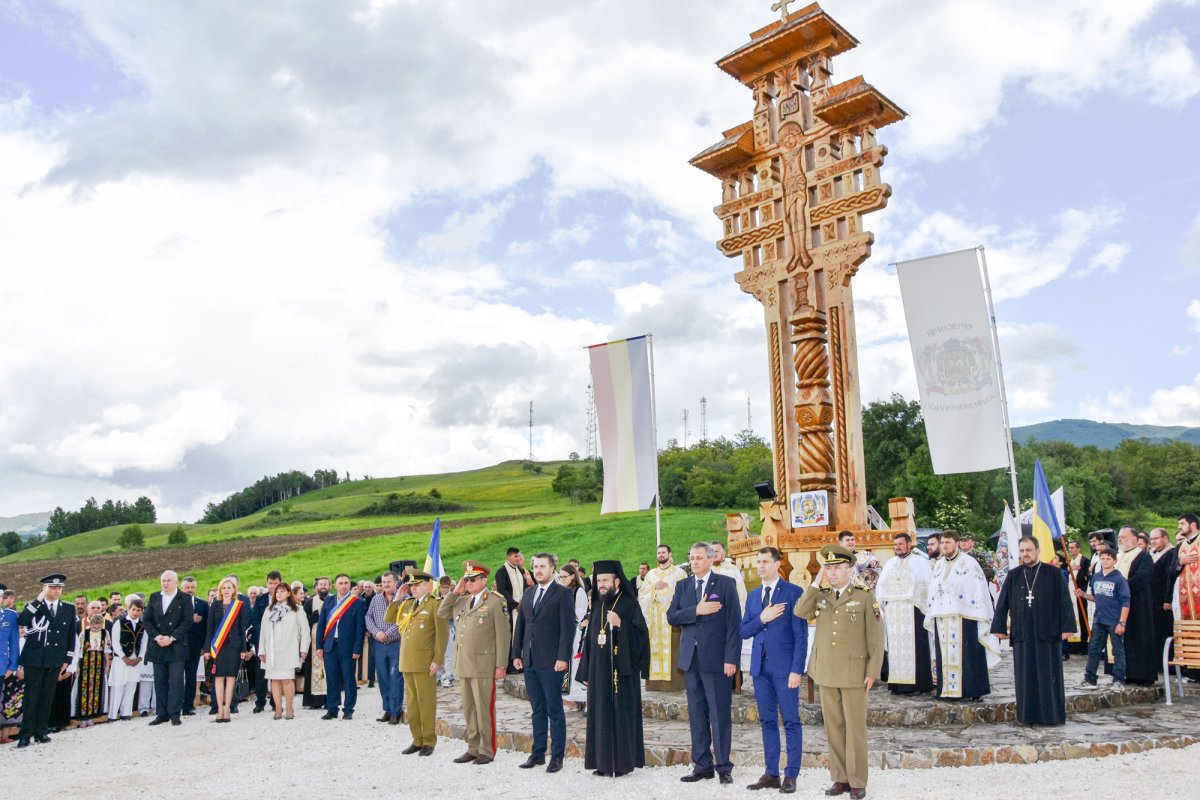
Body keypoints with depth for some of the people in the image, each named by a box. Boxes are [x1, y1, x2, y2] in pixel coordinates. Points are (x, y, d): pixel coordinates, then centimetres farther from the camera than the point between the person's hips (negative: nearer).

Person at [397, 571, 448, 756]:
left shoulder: (435, 605, -6)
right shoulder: (407, 605, 16)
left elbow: (442, 634, -10)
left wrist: (437, 660, -15)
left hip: (425, 663, -7)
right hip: (407, 662, 7)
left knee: (426, 701, -1)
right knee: (412, 701, 11)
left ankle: (429, 742, 8)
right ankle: (417, 740, 19)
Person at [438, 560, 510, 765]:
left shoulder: (496, 602, -6)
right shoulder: (461, 601, 14)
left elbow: (503, 635, -8)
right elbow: (442, 613, 18)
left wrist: (501, 665, -12)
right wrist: (455, 592, 7)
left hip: (484, 665, -6)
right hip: (463, 665, 6)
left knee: (484, 709, -1)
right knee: (469, 709, 12)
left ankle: (487, 751, 9)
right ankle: (473, 748, 21)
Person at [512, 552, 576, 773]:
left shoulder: (562, 593, -6)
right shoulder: (528, 594, 14)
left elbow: (568, 627, -11)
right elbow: (520, 625, 16)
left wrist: (563, 658, -16)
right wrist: (517, 654, 10)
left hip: (551, 662, -6)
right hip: (530, 662, 6)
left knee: (554, 710, 1)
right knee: (537, 710, 13)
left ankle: (557, 756, 9)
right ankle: (538, 753, 21)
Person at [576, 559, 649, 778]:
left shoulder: (630, 604, -5)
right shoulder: (597, 606, 13)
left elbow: (641, 635, -10)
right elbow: (589, 639, 15)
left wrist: (620, 624, -23)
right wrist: (586, 671, 12)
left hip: (621, 669, -6)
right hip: (599, 670, 6)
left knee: (621, 714, -2)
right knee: (601, 714, 7)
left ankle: (623, 762, 7)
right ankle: (604, 761, 15)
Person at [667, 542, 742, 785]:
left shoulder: (726, 584, -1)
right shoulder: (682, 586, 12)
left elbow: (734, 623, -6)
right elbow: (671, 616, 0)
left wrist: (731, 658, -12)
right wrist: (696, 611, -14)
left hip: (717, 659, -4)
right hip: (691, 658, 4)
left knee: (720, 715, 0)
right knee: (697, 715, 9)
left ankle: (723, 766, 10)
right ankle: (702, 765, 18)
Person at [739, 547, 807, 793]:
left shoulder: (793, 592, -4)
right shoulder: (752, 596, 13)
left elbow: (800, 635, -8)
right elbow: (744, 632, 9)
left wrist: (797, 669, -13)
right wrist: (761, 619, -9)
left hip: (784, 666, -5)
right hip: (760, 666, 5)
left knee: (791, 721, 1)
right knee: (767, 721, 10)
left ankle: (791, 775, 9)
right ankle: (771, 774, 18)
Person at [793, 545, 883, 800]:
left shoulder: (865, 597, -2)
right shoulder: (820, 597, 9)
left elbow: (876, 638, -4)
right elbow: (800, 612, -10)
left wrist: (873, 672, -10)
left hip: (854, 673, -4)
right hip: (826, 674, 4)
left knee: (855, 728, 1)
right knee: (833, 728, 8)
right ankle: (840, 778, 18)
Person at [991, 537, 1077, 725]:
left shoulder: (1053, 573, -1)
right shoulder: (1013, 576, 7)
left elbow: (1065, 600, -3)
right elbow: (1002, 603, 8)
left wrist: (1067, 626, -9)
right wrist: (999, 627, 4)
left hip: (1047, 632, -2)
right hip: (1022, 633, 3)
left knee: (1049, 674, 3)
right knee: (1025, 675, 6)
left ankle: (1052, 714, 13)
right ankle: (1027, 715, 13)